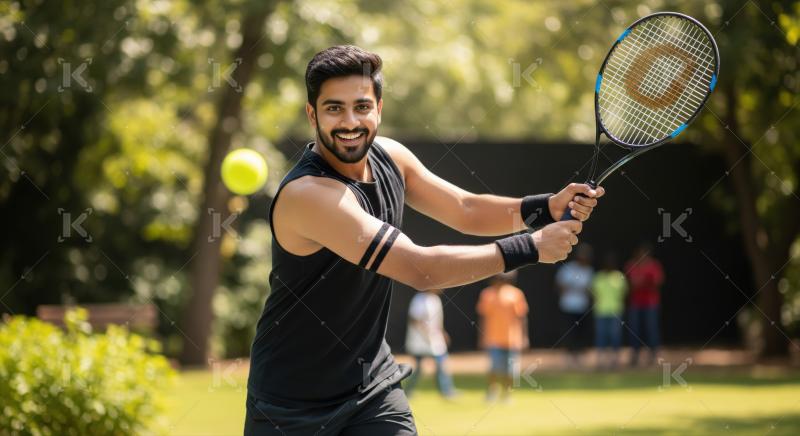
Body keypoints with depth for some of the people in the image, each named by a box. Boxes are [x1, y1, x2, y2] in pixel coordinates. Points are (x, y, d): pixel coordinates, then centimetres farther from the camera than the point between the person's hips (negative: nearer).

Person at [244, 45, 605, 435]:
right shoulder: (306, 194, -28)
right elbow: (421, 269, -31)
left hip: (372, 386, 6)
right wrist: (531, 247, -26)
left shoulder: (389, 156, -3)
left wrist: (550, 206, -10)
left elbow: (466, 209, 9)